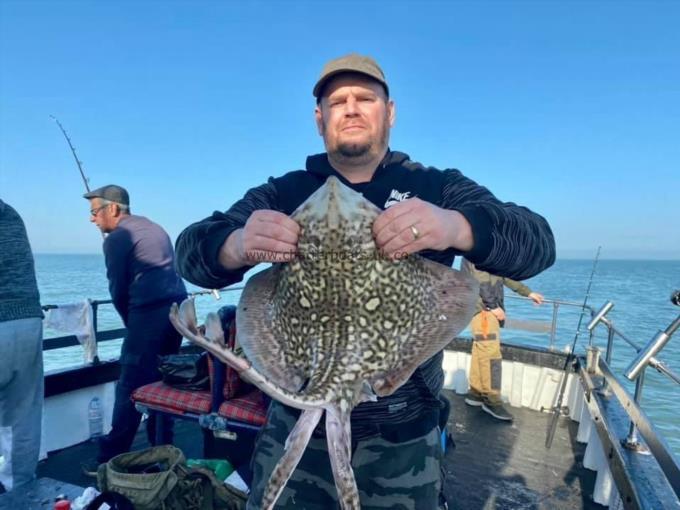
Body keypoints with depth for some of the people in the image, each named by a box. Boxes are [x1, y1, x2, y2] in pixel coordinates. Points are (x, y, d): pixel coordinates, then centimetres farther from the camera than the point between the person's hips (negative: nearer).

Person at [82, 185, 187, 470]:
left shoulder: (116, 238, -1)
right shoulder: (155, 228, 23)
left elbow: (118, 290, 0)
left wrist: (130, 322, 15)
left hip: (150, 311, -8)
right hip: (178, 307, 8)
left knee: (130, 386, 0)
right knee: (161, 381, 16)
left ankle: (112, 458, 11)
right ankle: (162, 448, 25)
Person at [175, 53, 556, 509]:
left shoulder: (438, 189, -1)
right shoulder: (282, 193, 1)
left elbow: (537, 243, -13)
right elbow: (191, 250, -8)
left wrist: (456, 227, -35)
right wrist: (237, 245, -33)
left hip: (404, 438, 0)